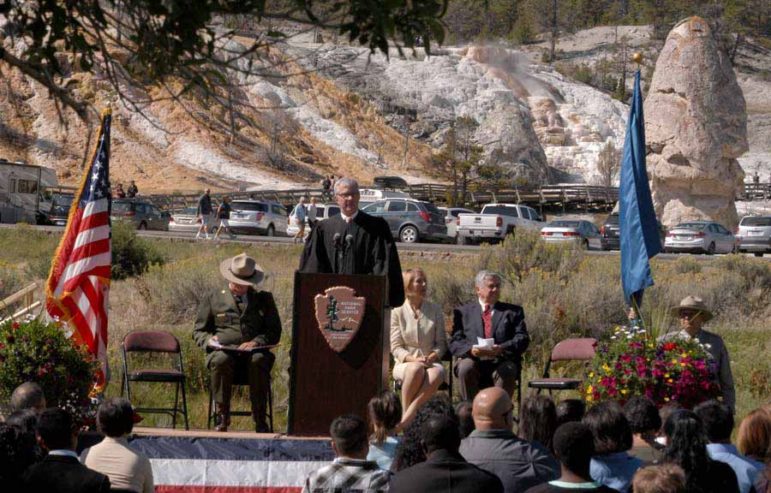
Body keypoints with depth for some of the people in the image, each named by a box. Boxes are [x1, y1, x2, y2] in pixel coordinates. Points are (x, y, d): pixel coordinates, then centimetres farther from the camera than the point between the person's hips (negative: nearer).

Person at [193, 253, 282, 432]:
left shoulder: (264, 299, 20)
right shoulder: (213, 298, 19)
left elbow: (274, 332, 13)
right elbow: (198, 331, 18)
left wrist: (256, 342, -9)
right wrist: (209, 340, -7)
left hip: (254, 351, 0)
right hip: (224, 351, 0)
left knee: (258, 361, -37)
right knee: (221, 361, -37)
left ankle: (260, 420, -32)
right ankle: (221, 418, -29)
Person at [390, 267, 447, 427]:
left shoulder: (435, 310, 10)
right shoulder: (398, 312, 4)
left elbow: (441, 343, 10)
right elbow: (396, 348, 2)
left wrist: (433, 356, -12)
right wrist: (412, 359, -17)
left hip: (431, 362, 2)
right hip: (405, 363, -1)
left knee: (437, 373, -36)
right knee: (416, 369, -39)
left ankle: (409, 414, -36)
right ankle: (406, 411, -28)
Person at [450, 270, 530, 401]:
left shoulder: (513, 311, 18)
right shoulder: (463, 312, 17)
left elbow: (522, 339, 6)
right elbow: (455, 342, 7)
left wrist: (502, 348, -15)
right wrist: (471, 349, -16)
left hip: (501, 362, 0)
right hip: (473, 360, 0)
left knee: (507, 372, -33)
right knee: (465, 368, -33)